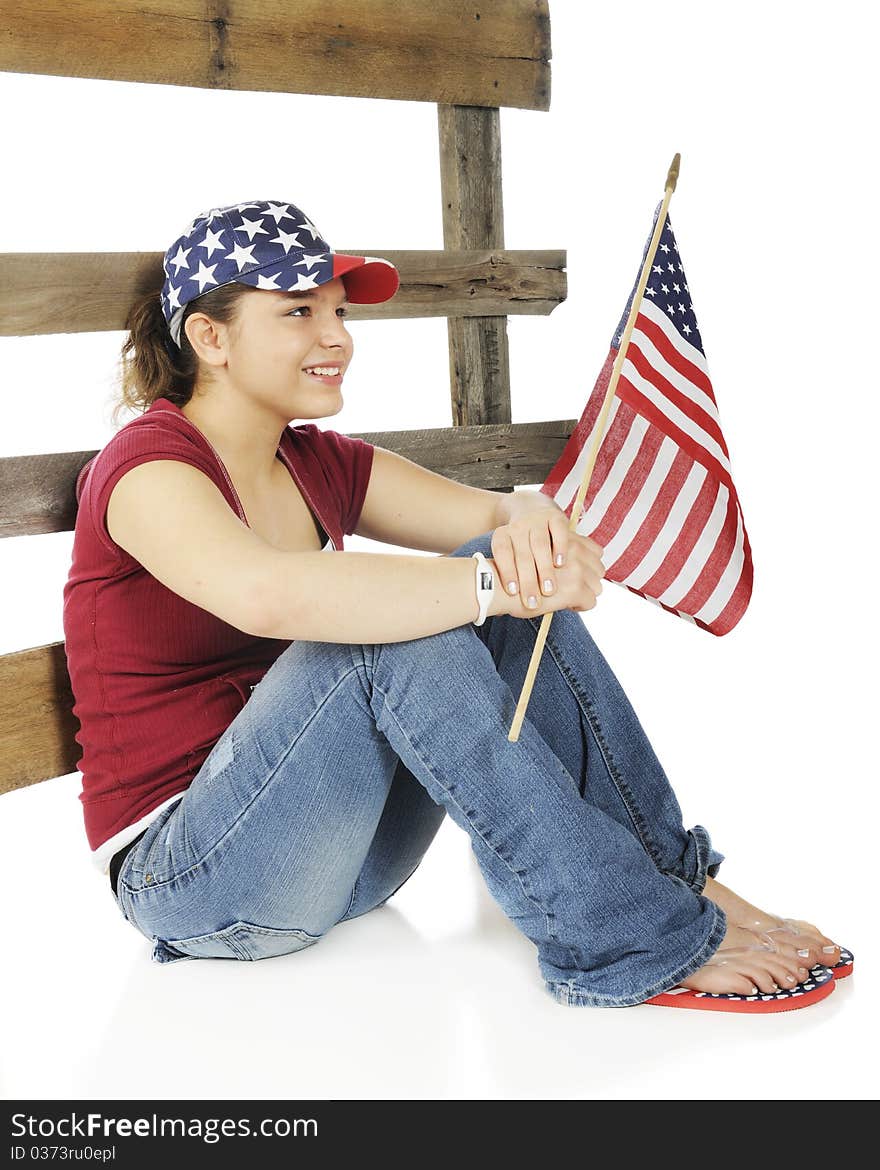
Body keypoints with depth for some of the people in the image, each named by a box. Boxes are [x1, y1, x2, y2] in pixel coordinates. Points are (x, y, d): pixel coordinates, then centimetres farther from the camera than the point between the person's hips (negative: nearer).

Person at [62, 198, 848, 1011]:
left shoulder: (320, 466, 8)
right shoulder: (147, 465, -14)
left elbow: (501, 514, -1)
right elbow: (268, 594, -37)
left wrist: (531, 522, -25)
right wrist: (494, 581, -32)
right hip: (187, 877, -6)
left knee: (509, 576, -12)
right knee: (403, 624, -30)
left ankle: (672, 876, -10)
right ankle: (630, 943, -24)